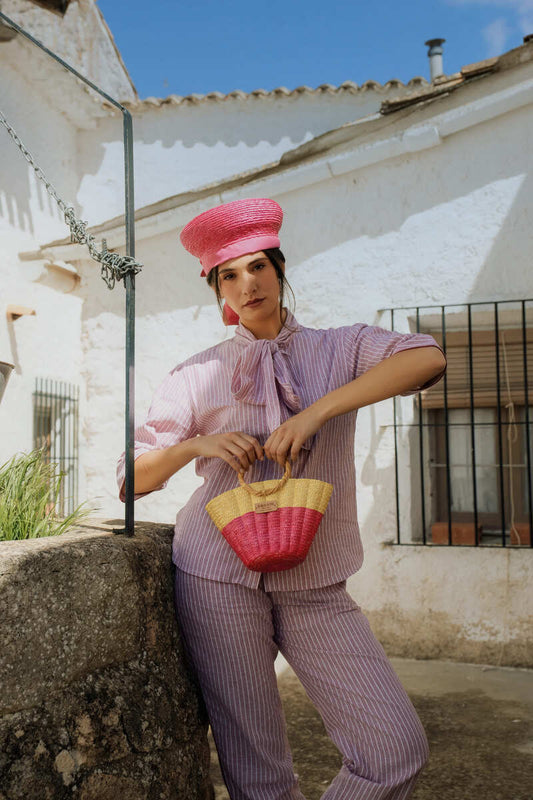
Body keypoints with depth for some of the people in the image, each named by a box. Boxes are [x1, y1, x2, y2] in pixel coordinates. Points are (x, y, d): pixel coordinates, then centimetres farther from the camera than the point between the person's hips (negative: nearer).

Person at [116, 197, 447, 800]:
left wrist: (318, 410, -20)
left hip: (316, 584, 1)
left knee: (397, 751, -6)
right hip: (220, 576, -1)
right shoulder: (196, 377, 8)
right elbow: (133, 478, 8)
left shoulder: (340, 350, 8)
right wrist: (196, 445, -12)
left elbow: (427, 358, -12)